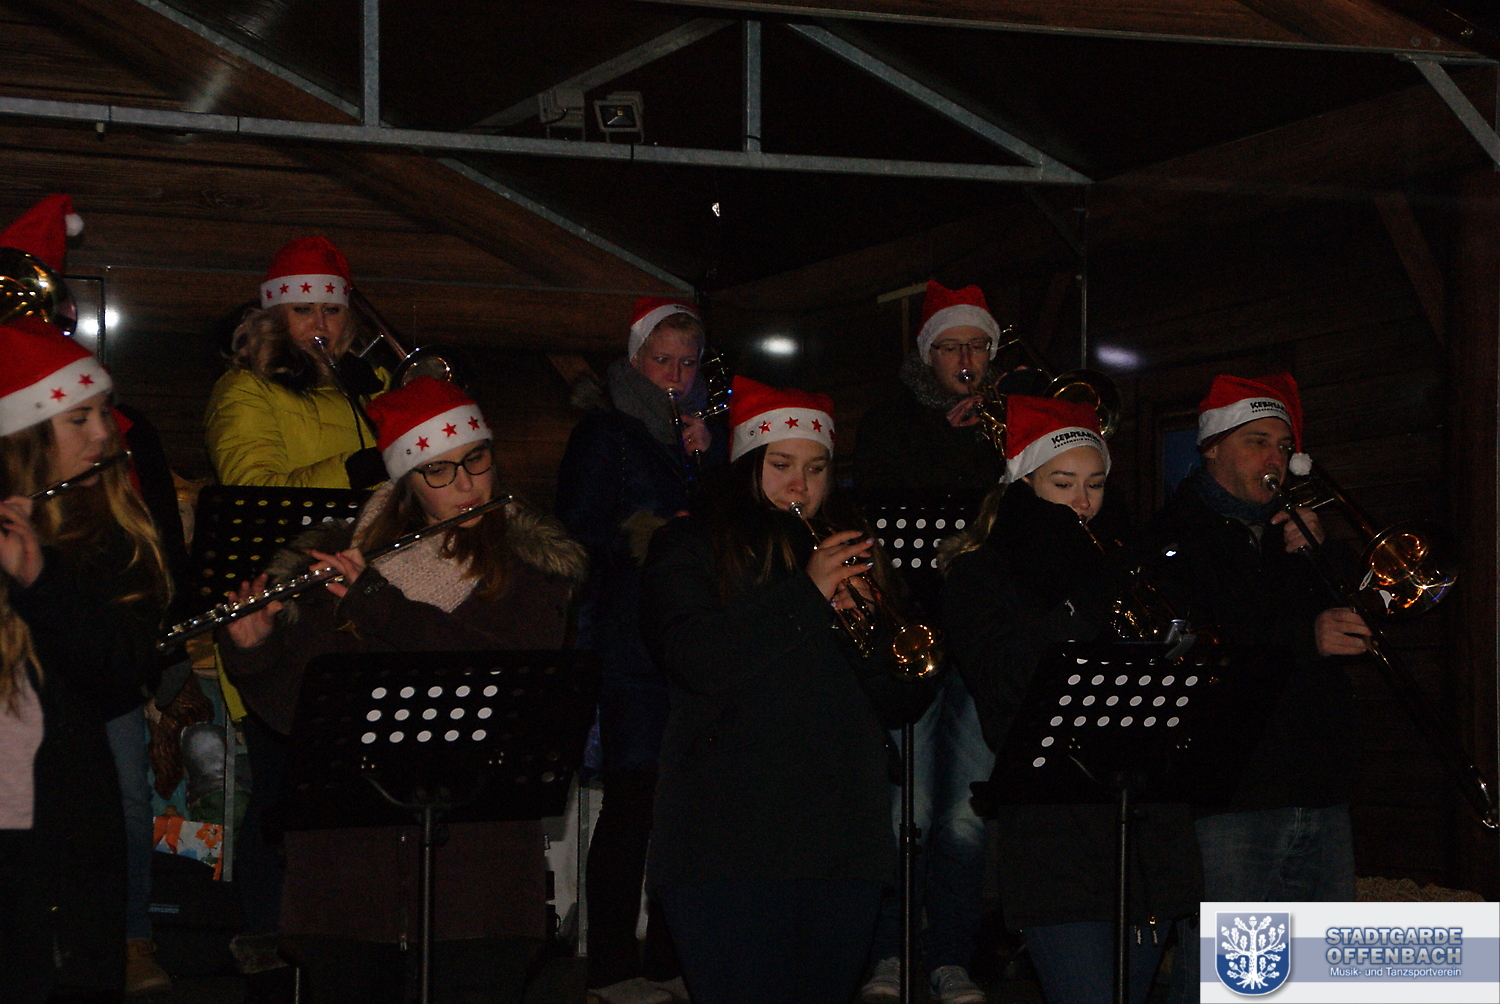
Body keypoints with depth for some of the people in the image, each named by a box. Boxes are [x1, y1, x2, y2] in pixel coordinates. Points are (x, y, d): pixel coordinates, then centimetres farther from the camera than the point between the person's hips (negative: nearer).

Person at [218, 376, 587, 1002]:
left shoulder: (531, 566, 3)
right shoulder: (343, 562, 8)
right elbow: (293, 710, 7)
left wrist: (381, 604, -18)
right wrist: (253, 651, -13)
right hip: (345, 849, 2)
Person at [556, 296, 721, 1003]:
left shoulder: (704, 436, 21)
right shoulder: (604, 435, 4)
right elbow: (577, 534, -2)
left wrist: (707, 460, 3)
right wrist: (650, 538, -12)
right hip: (629, 645, -5)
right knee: (634, 798, -8)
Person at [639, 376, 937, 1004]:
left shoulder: (851, 558, 19)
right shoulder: (687, 548, 7)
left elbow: (900, 704, 11)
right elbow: (696, 659, -13)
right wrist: (806, 593, -14)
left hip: (843, 837, 4)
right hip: (727, 837, -4)